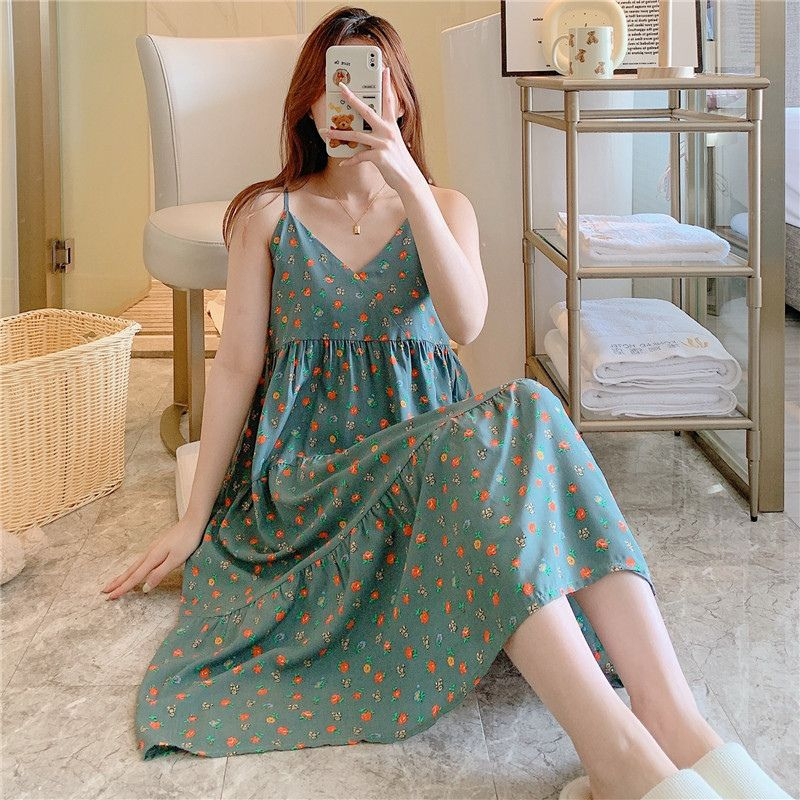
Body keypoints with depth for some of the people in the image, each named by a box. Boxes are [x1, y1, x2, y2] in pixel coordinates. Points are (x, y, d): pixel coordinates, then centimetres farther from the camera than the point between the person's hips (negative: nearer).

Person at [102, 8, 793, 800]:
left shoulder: (443, 206, 11)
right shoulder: (268, 214, 7)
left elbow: (465, 322, -10)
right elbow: (236, 364, 4)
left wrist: (408, 183, -20)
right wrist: (195, 518, 1)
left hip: (427, 435, 3)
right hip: (311, 467, -2)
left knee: (529, 410, -34)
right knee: (480, 445, -36)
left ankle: (678, 728, -45)